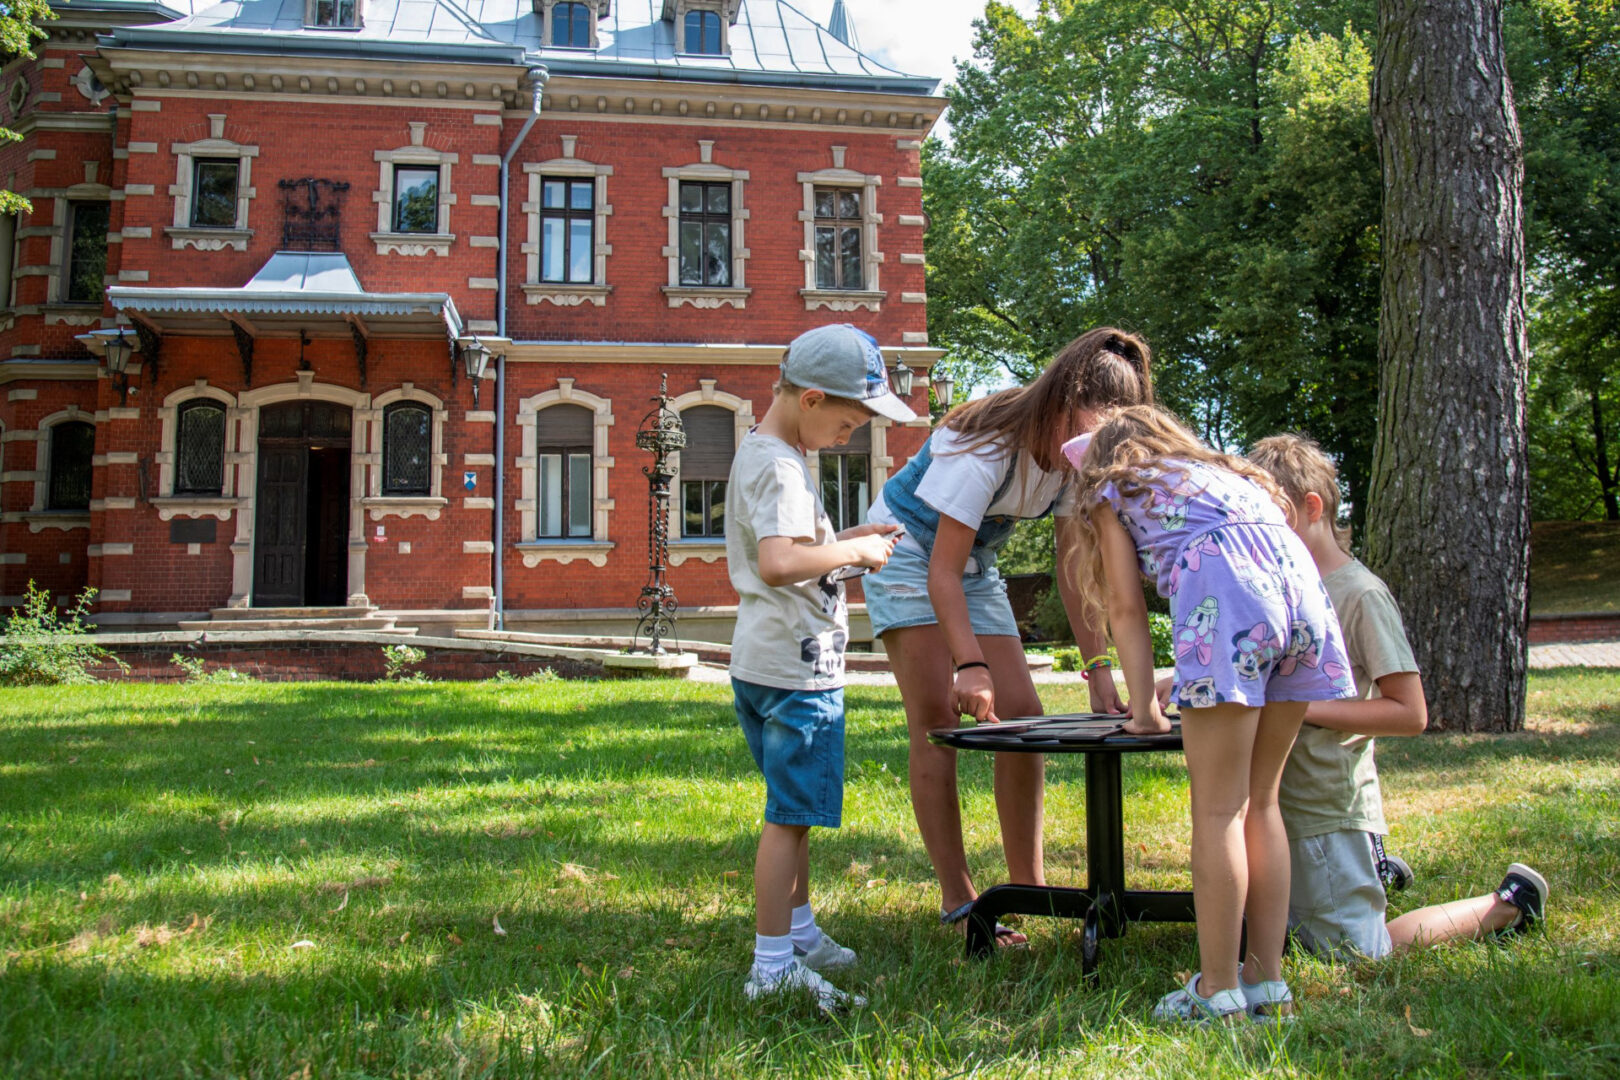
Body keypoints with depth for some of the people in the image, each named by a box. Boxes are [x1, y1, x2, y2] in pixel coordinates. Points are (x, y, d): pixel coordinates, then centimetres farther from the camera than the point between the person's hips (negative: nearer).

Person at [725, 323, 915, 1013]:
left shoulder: (759, 453, 15)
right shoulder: (780, 467, -19)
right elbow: (778, 564, -34)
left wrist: (843, 541, 13)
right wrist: (857, 552, -21)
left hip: (760, 664, 11)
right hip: (797, 669, -11)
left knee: (793, 811, 20)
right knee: (790, 815, -3)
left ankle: (799, 934, 33)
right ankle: (773, 966, 4)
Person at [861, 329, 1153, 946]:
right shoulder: (988, 448, -32)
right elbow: (943, 571, -30)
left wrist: (1098, 668, -16)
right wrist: (971, 664, -38)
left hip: (976, 564, 7)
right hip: (906, 552, -6)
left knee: (1021, 714, -3)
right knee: (937, 723, -12)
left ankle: (1028, 888, 6)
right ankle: (957, 901, -8)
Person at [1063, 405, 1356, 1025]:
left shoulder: (1113, 491, 23)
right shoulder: (1225, 472, 38)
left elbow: (1128, 610, 17)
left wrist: (1143, 709, 20)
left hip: (1227, 589, -6)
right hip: (1300, 584, 6)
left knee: (1218, 809, -2)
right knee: (1259, 801, 12)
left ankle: (1218, 992, 0)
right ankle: (1267, 984, 14)